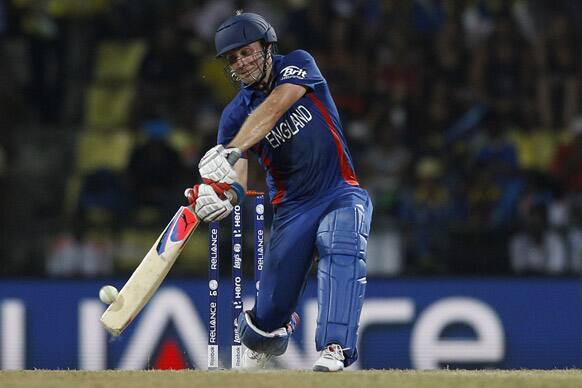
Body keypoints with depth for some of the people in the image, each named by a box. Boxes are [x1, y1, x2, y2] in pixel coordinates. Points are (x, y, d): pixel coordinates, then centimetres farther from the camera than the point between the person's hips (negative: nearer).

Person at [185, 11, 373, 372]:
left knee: (342, 251, -34)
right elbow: (237, 182, -13)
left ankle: (335, 350, -44)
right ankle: (259, 341, 37)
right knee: (271, 311, 0)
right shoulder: (235, 115, -1)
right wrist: (222, 197, -38)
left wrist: (231, 151, -42)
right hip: (292, 207, 3)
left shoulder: (298, 65, -6)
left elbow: (273, 109, -27)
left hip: (342, 194, -3)